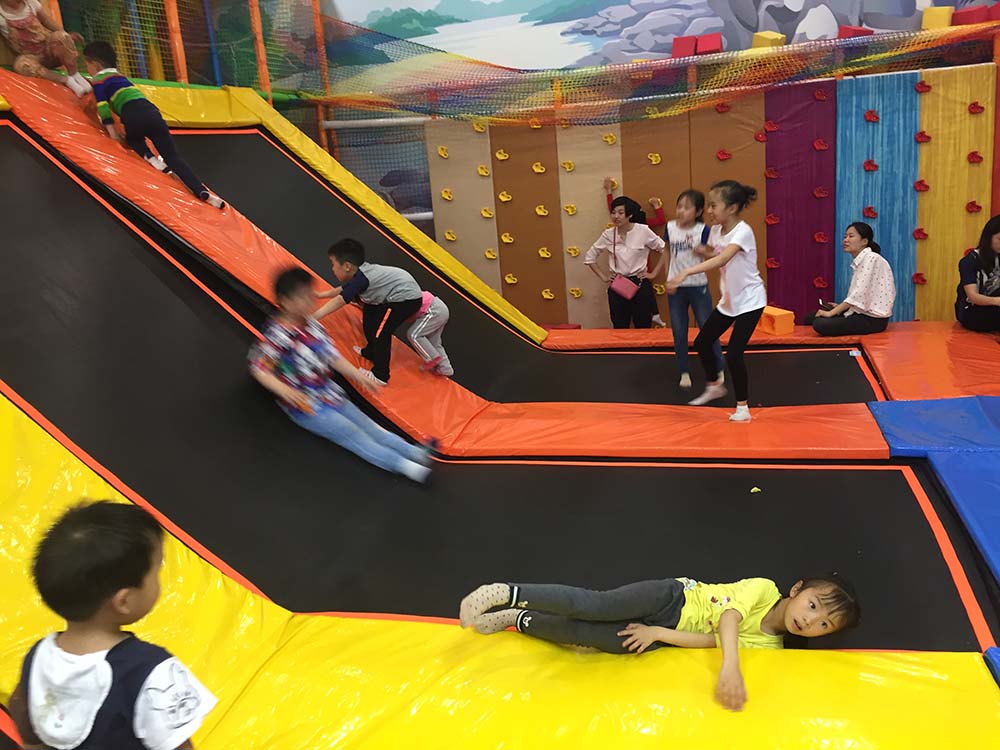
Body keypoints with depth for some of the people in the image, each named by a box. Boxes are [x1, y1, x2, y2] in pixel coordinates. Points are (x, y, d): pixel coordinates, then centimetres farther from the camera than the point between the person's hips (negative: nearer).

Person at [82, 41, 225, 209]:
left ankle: (150, 158, -1)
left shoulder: (98, 81, 14)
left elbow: (104, 111, 1)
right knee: (173, 157, -2)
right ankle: (202, 191, -22)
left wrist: (113, 136, 1)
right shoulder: (118, 76, 35)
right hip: (152, 111, 6)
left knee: (133, 140, 30)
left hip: (135, 115, -5)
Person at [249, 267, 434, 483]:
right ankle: (402, 465, -22)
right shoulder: (277, 335, -19)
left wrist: (359, 375, -4)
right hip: (304, 405, -7)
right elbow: (259, 369, -22)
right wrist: (284, 390, -38)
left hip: (329, 393, 7)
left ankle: (414, 451, -8)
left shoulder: (311, 324, 3)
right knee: (353, 435, -15)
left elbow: (333, 357, 6)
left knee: (366, 425, -1)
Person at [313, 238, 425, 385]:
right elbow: (341, 290, 22)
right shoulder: (360, 273, 5)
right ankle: (371, 352, 40)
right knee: (369, 311, 24)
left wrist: (313, 317, -31)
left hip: (406, 298, -11)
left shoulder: (361, 279, -24)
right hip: (401, 295, 11)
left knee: (380, 332, -11)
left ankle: (380, 376, -1)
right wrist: (320, 295, 31)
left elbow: (339, 301, -30)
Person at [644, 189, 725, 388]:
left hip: (698, 287, -3)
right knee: (679, 333, 8)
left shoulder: (703, 230, -11)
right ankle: (684, 373, 22)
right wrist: (654, 273, 20)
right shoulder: (670, 227, -1)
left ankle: (719, 370, 21)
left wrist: (704, 252, -23)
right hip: (676, 287, 3)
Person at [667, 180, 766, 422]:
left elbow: (721, 260, -42)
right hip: (728, 300, 8)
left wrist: (685, 272, -51)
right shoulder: (716, 230, 0)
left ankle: (742, 408, 6)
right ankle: (714, 386, 34)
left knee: (734, 354, -11)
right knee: (702, 342, 11)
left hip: (750, 301, -8)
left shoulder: (742, 232, -25)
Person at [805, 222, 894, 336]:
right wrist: (839, 307, 4)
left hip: (873, 318, -9)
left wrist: (832, 312, -19)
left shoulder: (871, 258, -13)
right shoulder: (859, 261, 14)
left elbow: (859, 294, -20)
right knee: (811, 317, 6)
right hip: (862, 313, 9)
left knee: (820, 324, -25)